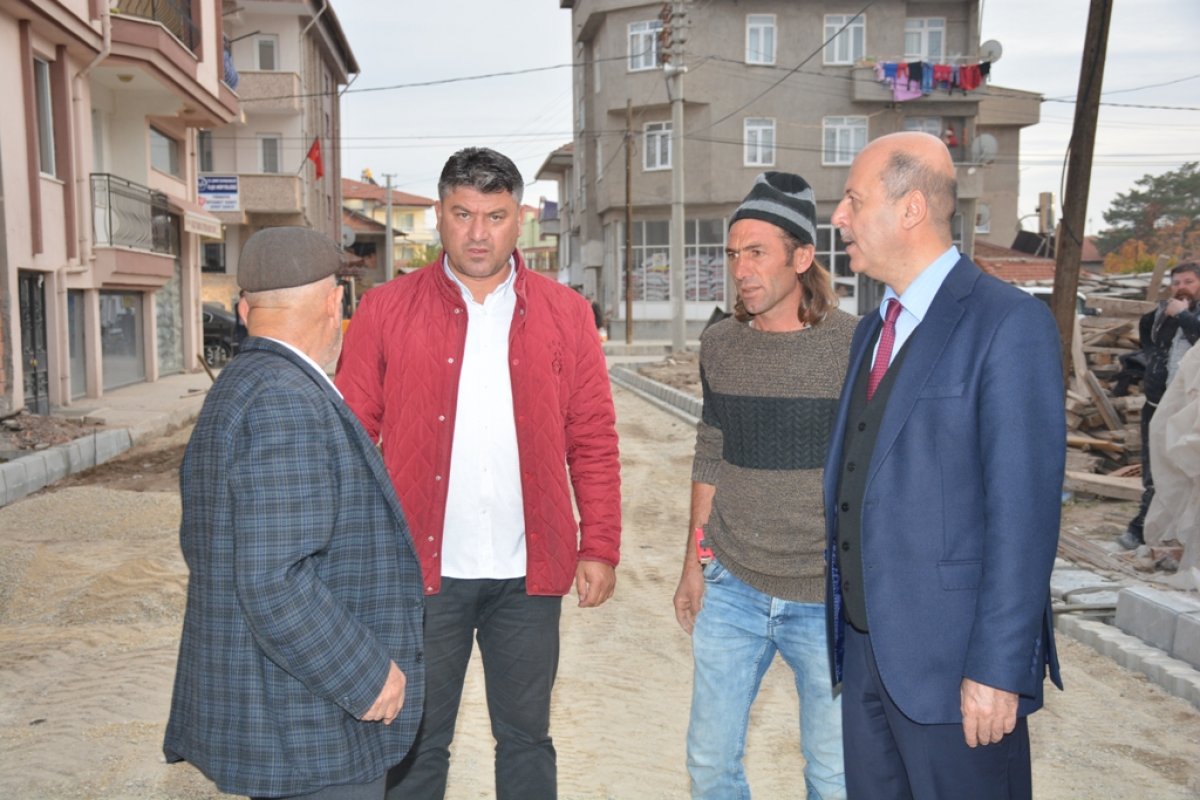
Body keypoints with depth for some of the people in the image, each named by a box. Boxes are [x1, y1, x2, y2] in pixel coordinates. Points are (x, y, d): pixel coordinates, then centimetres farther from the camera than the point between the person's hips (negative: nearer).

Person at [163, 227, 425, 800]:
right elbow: (273, 582, -28)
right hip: (308, 727, -10)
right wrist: (367, 676, -18)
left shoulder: (235, 391, 10)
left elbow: (203, 544, 18)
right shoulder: (288, 403, -22)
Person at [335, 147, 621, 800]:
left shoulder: (565, 314, 3)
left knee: (526, 738, 17)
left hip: (527, 573, 1)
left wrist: (599, 548, -1)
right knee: (416, 744, 14)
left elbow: (594, 441, 3)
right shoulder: (386, 311, 0)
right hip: (422, 569, -1)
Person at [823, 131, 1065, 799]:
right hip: (864, 643, 7)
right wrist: (843, 616, 13)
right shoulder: (875, 328, 11)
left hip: (952, 656, -7)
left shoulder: (1010, 324, -14)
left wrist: (998, 668, -18)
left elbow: (1025, 511, -17)